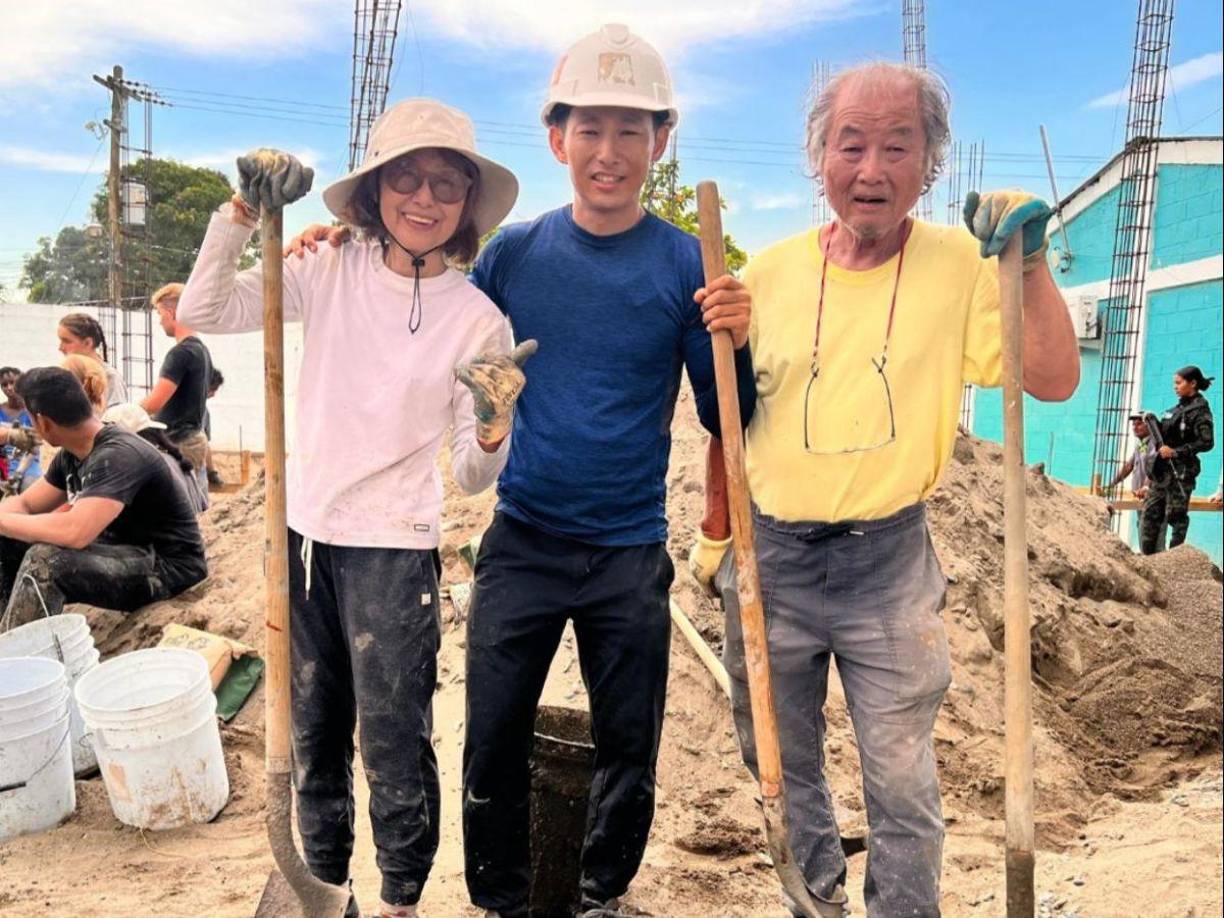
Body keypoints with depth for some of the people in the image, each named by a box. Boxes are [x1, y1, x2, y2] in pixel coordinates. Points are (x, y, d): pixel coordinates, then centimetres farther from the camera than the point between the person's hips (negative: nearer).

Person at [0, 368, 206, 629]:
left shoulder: (117, 456, -25)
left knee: (44, 560, -27)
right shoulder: (70, 455, 5)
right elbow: (25, 504, 13)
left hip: (167, 567, -9)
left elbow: (75, 532, -37)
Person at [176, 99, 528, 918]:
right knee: (313, 738, 19)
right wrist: (244, 213, -15)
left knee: (395, 749, 4)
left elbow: (472, 479, -8)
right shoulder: (330, 273, -1)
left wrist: (493, 428, -29)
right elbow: (204, 313, -7)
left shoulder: (477, 319, -8)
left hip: (394, 551, -3)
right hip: (304, 538, 4)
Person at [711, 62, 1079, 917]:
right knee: (779, 765, 20)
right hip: (769, 556, 3)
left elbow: (1056, 379, -10)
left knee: (903, 786, 9)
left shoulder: (962, 264, -5)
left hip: (889, 564, -2)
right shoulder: (770, 271, 0)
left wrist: (1031, 261, -19)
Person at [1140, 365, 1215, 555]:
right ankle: (1149, 556, 14)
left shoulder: (1200, 408, -7)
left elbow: (1206, 442, -16)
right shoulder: (1178, 408, 16)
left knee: (1176, 517, -4)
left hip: (1181, 471, -8)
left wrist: (1175, 452, -17)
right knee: (1149, 513, 7)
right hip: (1163, 471, 8)